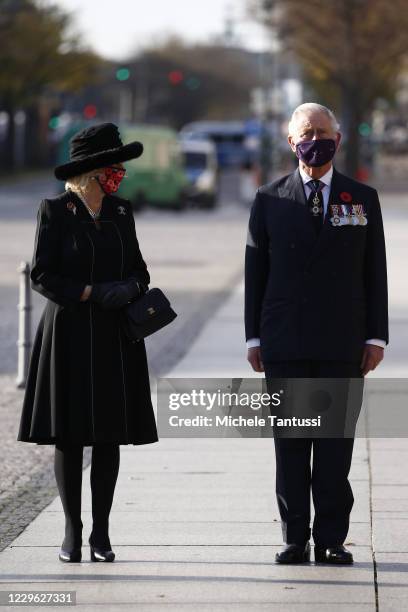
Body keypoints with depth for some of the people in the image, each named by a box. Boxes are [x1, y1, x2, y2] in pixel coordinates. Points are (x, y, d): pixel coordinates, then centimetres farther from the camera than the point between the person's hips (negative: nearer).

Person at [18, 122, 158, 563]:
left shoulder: (120, 212, 10)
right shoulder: (55, 212, -4)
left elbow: (139, 270, 13)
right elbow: (42, 276, -8)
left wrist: (128, 289, -9)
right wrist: (93, 293, -17)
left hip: (115, 338, 4)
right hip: (69, 333, -4)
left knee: (110, 436, 2)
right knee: (68, 436, -1)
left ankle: (101, 533, 8)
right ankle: (72, 533, 7)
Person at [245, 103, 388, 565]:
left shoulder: (362, 198, 8)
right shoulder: (270, 199, 7)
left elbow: (374, 272, 7)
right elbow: (255, 271, 7)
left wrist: (376, 337, 0)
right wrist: (253, 337, 1)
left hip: (343, 344, 0)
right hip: (285, 344, 0)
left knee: (337, 443, 0)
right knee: (290, 443, 1)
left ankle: (332, 539, 5)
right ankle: (295, 538, 5)